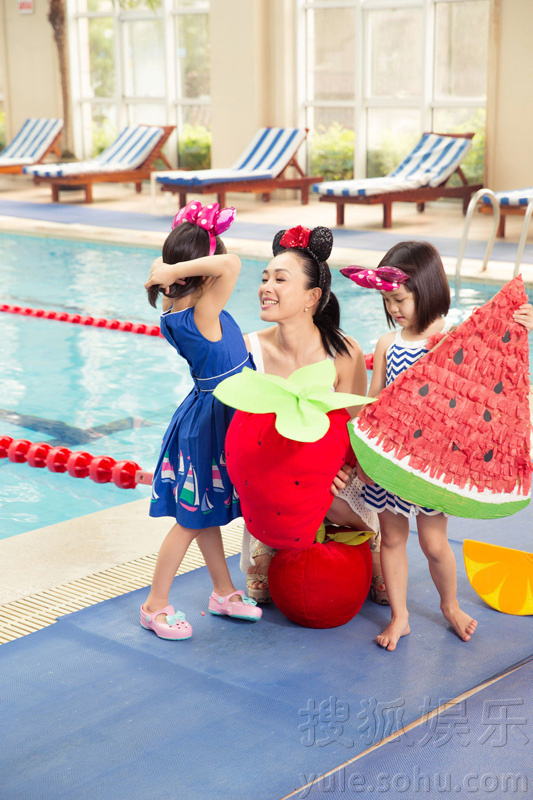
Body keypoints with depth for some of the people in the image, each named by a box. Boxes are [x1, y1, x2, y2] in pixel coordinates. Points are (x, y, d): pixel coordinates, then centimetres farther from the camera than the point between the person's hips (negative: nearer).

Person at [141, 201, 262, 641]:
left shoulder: (177, 310, -4)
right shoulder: (204, 316, -29)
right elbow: (232, 265, -40)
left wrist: (170, 272, -3)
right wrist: (176, 272, -33)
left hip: (210, 417, 9)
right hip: (212, 424, -9)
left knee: (207, 514, 20)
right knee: (192, 519, 4)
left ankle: (224, 592, 36)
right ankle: (155, 606, 16)